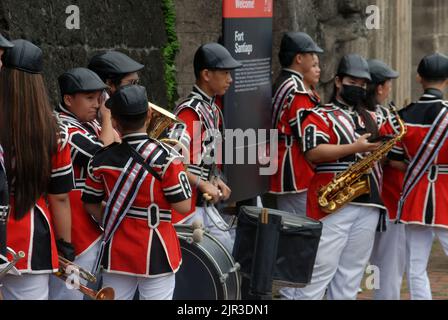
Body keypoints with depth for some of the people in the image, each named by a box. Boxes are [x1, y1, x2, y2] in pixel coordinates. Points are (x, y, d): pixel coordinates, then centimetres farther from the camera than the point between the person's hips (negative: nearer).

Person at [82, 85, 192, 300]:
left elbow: (91, 205, 8)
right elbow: (183, 206, -12)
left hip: (116, 253, 3)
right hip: (156, 254, -3)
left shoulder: (101, 160, -2)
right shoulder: (166, 157, -14)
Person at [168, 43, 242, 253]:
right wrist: (203, 184, -24)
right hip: (185, 203, -10)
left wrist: (216, 181, 4)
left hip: (203, 202, 10)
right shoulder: (190, 111, -19)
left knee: (226, 249, 13)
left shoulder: (213, 110, 12)